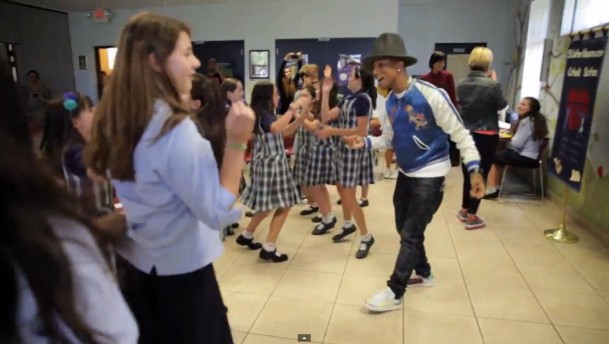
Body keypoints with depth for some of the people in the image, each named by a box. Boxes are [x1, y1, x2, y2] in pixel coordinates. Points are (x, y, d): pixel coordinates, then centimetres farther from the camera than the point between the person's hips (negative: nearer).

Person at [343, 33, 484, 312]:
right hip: (406, 173, 7)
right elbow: (388, 139, 6)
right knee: (406, 230, 18)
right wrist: (364, 142, -12)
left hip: (430, 175, -7)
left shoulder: (431, 95, -22)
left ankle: (394, 293, 12)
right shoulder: (390, 101, -1)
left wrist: (474, 170, -22)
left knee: (410, 235, -2)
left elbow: (459, 134, -16)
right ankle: (423, 273, 42)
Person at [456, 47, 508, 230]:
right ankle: (471, 217, 10)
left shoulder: (461, 84, -2)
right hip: (486, 136, -5)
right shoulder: (492, 85, -16)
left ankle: (464, 210, 29)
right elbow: (502, 110, -3)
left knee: (468, 172, 18)